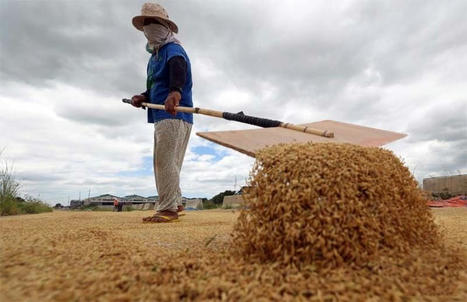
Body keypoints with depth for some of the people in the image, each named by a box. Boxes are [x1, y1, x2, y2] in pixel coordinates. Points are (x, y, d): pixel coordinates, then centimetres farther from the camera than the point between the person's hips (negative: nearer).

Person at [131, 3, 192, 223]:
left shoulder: (173, 50, -7)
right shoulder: (154, 56, 23)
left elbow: (178, 71, -30)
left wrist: (175, 92, -51)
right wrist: (143, 97, 4)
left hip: (174, 115, -10)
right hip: (162, 116, 10)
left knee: (165, 161, -14)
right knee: (163, 162, 14)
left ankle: (168, 208, -9)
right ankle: (175, 203, 24)